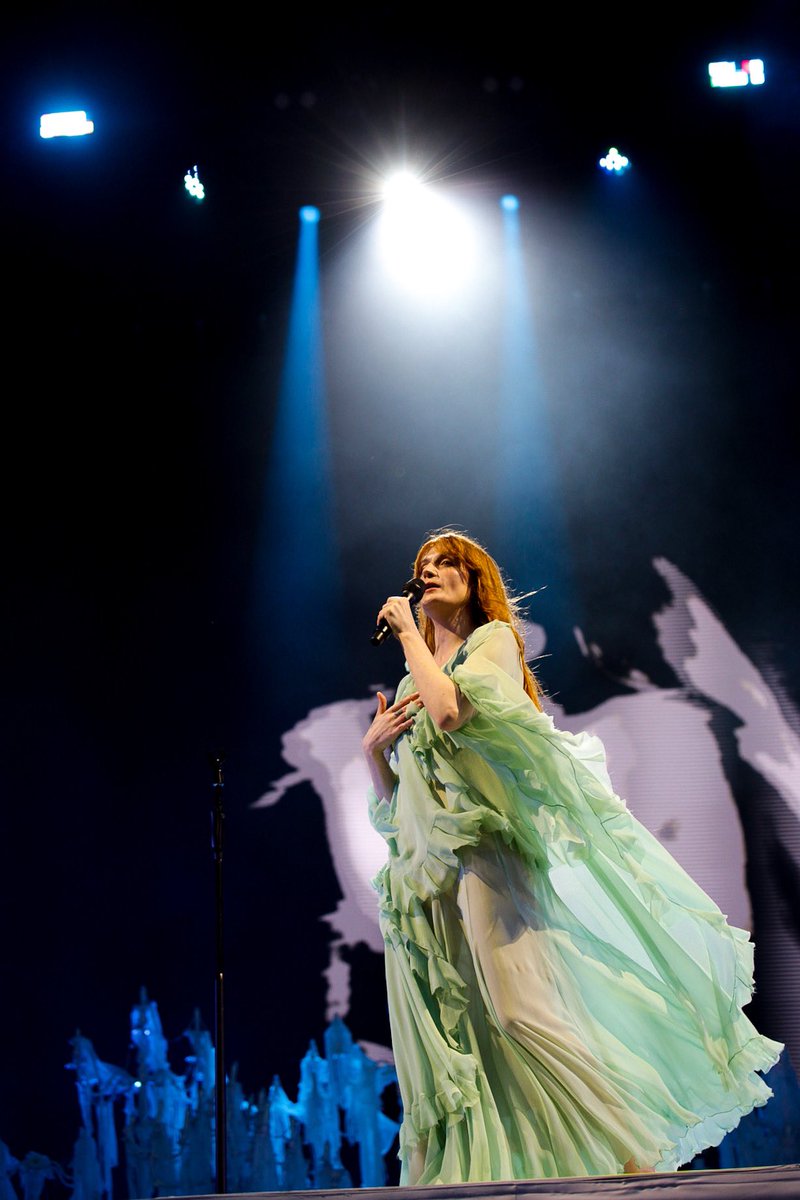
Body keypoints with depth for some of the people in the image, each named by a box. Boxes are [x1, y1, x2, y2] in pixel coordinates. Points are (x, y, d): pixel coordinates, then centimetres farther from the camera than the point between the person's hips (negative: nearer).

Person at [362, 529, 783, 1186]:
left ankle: (637, 1155, -19)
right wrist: (373, 746, 6)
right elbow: (389, 797, 24)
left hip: (486, 844, -7)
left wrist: (409, 633, -4)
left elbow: (451, 711, -15)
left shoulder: (494, 640, 7)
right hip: (424, 870, 7)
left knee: (519, 1008, -20)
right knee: (440, 1035, 2)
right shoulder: (415, 682, 25)